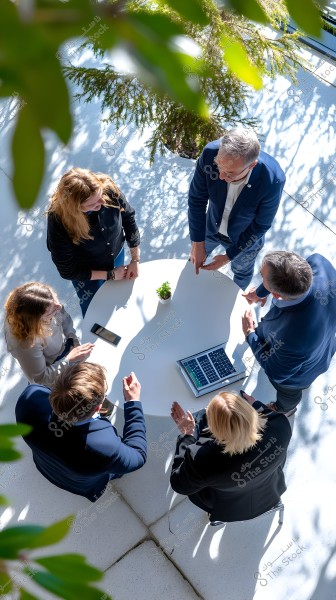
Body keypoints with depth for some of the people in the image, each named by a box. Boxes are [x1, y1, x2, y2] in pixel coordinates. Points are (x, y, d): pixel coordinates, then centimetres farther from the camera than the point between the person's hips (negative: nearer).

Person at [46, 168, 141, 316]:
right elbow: (68, 271, -24)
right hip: (87, 274, -3)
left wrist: (135, 259, -14)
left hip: (116, 256, 3)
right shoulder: (58, 222, -38)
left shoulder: (108, 188, -33)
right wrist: (109, 274, -20)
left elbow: (128, 217, -13)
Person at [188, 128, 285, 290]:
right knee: (197, 256, 32)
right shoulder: (210, 153, -36)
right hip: (211, 226, 2)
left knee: (242, 271, 30)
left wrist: (228, 257, -19)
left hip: (245, 239, -1)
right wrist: (197, 243, -18)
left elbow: (261, 225, -24)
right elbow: (197, 199, -20)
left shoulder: (273, 180, -41)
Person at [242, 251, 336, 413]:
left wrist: (249, 333, -17)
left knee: (287, 392, 32)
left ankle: (284, 408, 70)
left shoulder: (291, 337, -51)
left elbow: (277, 373, -27)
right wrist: (260, 292, 0)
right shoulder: (318, 262, -39)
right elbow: (288, 273, -12)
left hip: (299, 374, -5)